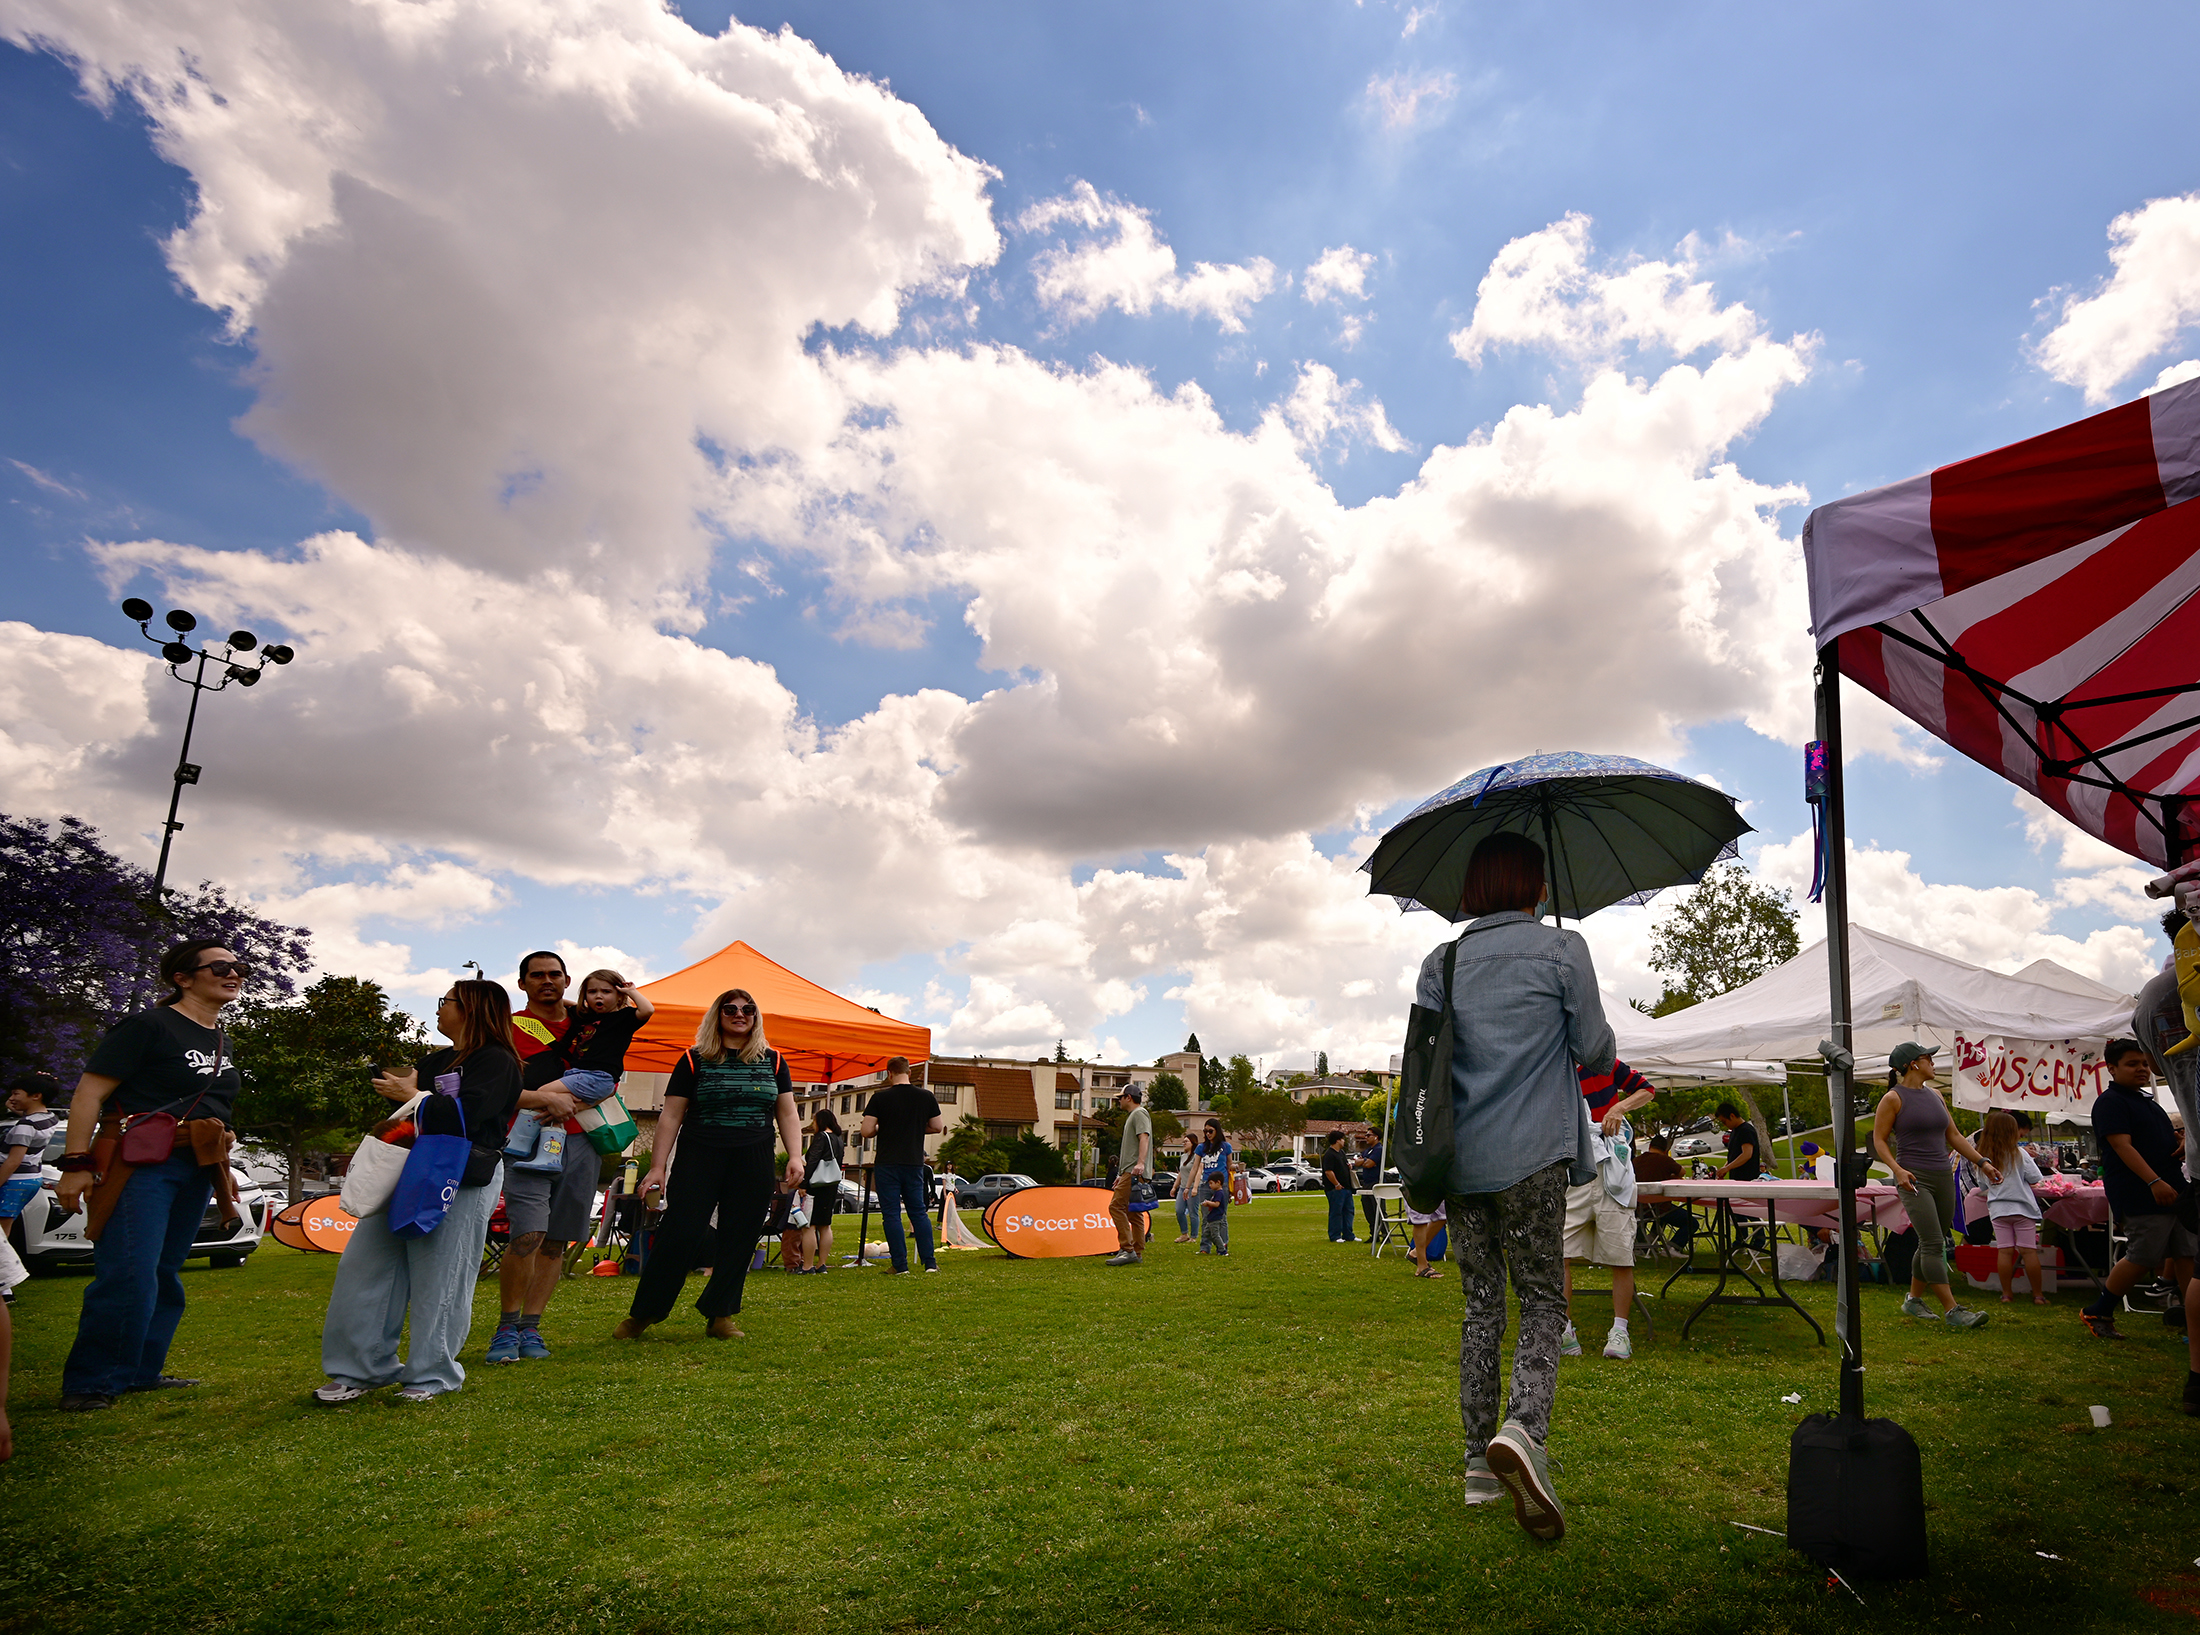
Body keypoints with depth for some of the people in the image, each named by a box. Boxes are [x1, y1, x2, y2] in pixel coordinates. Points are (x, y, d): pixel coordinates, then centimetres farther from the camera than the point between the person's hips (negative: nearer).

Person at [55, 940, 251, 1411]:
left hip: (194, 1168, 8)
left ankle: (143, 1371, 20)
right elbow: (88, 1094, -11)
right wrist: (76, 1164, -17)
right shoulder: (147, 1026, -7)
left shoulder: (220, 1040, 17)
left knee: (165, 1274, 11)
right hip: (139, 1162, -8)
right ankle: (89, 1383, -3)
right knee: (129, 1274, -14)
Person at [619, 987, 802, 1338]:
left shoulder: (773, 1061, 10)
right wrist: (658, 1166, -4)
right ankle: (642, 1313, 8)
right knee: (679, 1234, -7)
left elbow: (787, 1114, 11)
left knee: (740, 1239, 2)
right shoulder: (694, 1061, 4)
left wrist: (795, 1155, -2)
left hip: (754, 1164, 2)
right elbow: (671, 1116, 3)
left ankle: (720, 1316, 14)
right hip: (699, 1159, -2)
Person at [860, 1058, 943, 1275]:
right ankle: (930, 1263, 8)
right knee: (918, 1212, 12)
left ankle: (900, 1265, 1)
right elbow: (938, 1127, 8)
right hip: (915, 1162, 3)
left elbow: (866, 1131, -9)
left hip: (887, 1164, -3)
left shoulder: (880, 1098, -7)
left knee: (891, 1214, 3)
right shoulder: (926, 1096, 2)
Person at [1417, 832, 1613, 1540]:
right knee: (1543, 1299, 6)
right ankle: (1523, 1428, -18)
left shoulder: (1440, 963, 7)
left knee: (1481, 1303, 12)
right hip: (1531, 1158, -4)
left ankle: (1481, 1465, 16)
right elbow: (1597, 1056, 1)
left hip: (1459, 1159, 4)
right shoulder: (1562, 949, -4)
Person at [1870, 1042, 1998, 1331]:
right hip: (1914, 1179, -7)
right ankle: (1951, 1311, -12)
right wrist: (1897, 1169, -18)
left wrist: (1982, 1161, 11)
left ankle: (1914, 1299, 25)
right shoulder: (1893, 1098, -5)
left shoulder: (1935, 1095, 15)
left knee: (1932, 1244, 11)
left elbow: (1953, 1136, 21)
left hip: (1943, 1177, 7)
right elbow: (1879, 1139, -5)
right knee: (1933, 1243, -13)